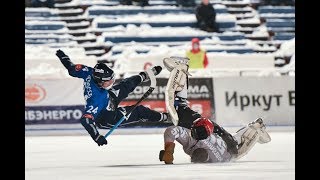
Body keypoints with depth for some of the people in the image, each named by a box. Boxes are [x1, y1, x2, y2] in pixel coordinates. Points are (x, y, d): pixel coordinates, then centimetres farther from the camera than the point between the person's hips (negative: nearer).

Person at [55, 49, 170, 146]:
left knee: (128, 84, 21)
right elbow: (85, 119, -52)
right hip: (107, 119, -7)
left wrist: (62, 56, 1)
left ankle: (146, 75, 52)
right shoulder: (97, 99, -49)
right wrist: (96, 137, -52)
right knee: (139, 111, 5)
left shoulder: (90, 73, -32)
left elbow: (72, 69, -16)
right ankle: (162, 117, 34)